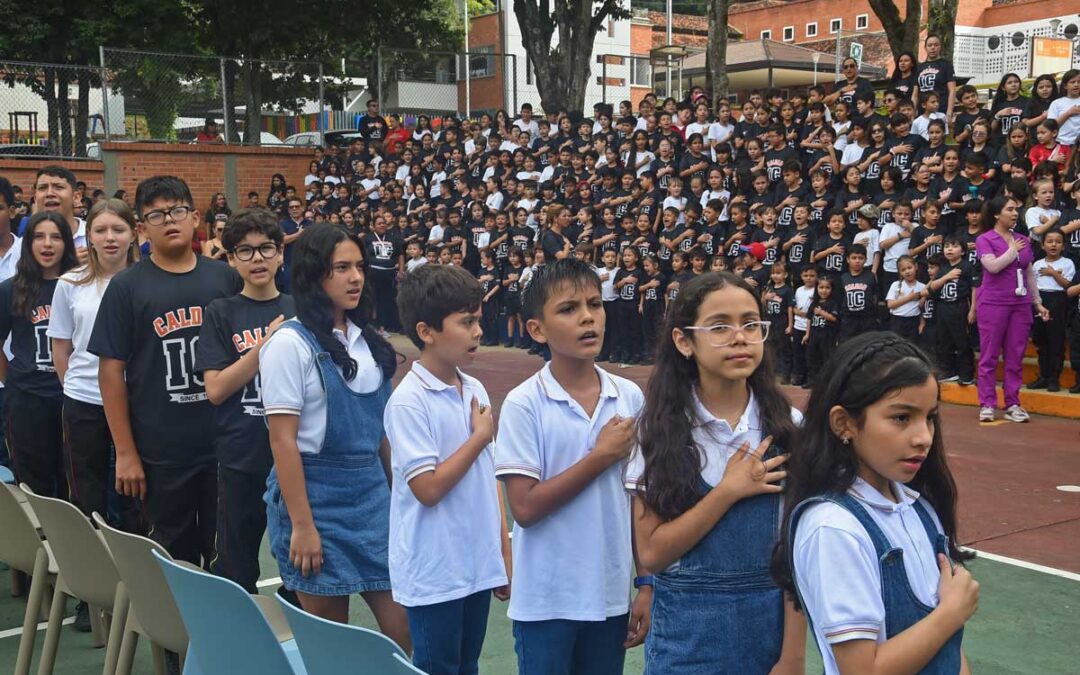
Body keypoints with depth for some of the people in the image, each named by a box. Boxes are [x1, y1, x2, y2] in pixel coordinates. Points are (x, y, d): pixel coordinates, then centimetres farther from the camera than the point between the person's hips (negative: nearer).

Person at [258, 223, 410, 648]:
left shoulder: (368, 341, 9)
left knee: (408, 628, 2)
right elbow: (282, 440, -13)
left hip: (371, 492, 6)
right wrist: (301, 524, -17)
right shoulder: (290, 343, -10)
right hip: (317, 494, -5)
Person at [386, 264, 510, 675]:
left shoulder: (476, 391, 5)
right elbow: (428, 488, -20)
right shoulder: (408, 402, -16)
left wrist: (504, 553, 10)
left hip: (478, 564, 7)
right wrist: (481, 436, -12)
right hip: (434, 573, -6)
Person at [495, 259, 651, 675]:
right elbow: (525, 507, -15)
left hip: (611, 596, 4)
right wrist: (601, 456, -15)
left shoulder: (630, 398, 0)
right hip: (546, 601, -3)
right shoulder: (524, 404, -12)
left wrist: (646, 584, 6)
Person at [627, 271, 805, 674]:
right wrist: (729, 492, -17)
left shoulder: (787, 427, -5)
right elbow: (651, 553, -11)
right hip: (686, 632, 0)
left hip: (768, 624, 1)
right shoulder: (661, 429, -7)